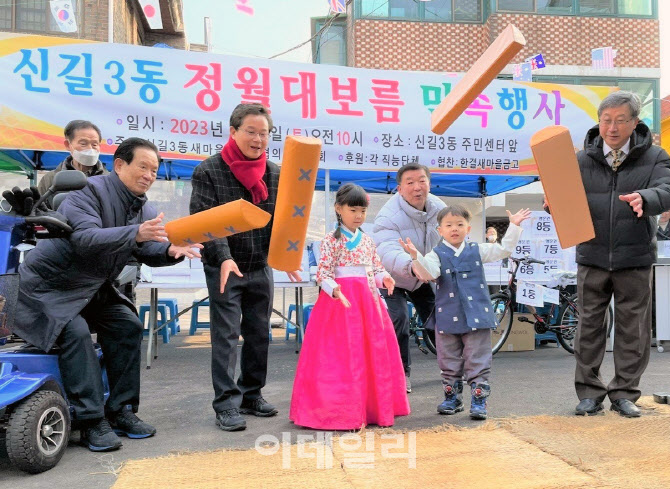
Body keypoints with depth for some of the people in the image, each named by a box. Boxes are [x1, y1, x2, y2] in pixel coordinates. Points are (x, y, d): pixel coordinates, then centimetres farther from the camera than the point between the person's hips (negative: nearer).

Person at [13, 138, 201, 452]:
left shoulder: (143, 209, 5)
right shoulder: (89, 191, -20)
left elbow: (148, 252, -3)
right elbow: (86, 238, -35)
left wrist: (170, 250, -26)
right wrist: (136, 233, -48)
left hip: (91, 289, 8)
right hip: (46, 286, -8)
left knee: (128, 325, -7)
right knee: (75, 331, -27)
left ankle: (121, 410, -1)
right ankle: (92, 421, -21)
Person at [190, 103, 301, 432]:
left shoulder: (275, 174, 4)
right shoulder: (209, 171, -7)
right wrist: (223, 258, -27)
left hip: (261, 268, 5)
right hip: (224, 268, -4)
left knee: (259, 334, 12)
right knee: (226, 337, -3)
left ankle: (251, 395, 26)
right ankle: (226, 405, 4)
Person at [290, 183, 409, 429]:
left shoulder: (367, 240, 13)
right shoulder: (332, 240, -5)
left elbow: (376, 268, 17)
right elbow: (323, 273, -9)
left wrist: (385, 278, -4)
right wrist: (335, 290, -27)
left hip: (368, 301, 6)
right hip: (340, 301, -6)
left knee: (373, 352, 7)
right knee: (342, 355, -7)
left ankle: (372, 407, 20)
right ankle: (342, 411, 2)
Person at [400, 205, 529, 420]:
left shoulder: (477, 251, 7)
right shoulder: (437, 255, 0)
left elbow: (504, 249, 10)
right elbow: (428, 273, -18)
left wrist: (514, 226, 4)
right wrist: (416, 257, -34)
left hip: (477, 315, 0)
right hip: (448, 317, 0)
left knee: (478, 362, 2)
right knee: (449, 362, 11)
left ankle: (479, 401, 10)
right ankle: (452, 398, 26)